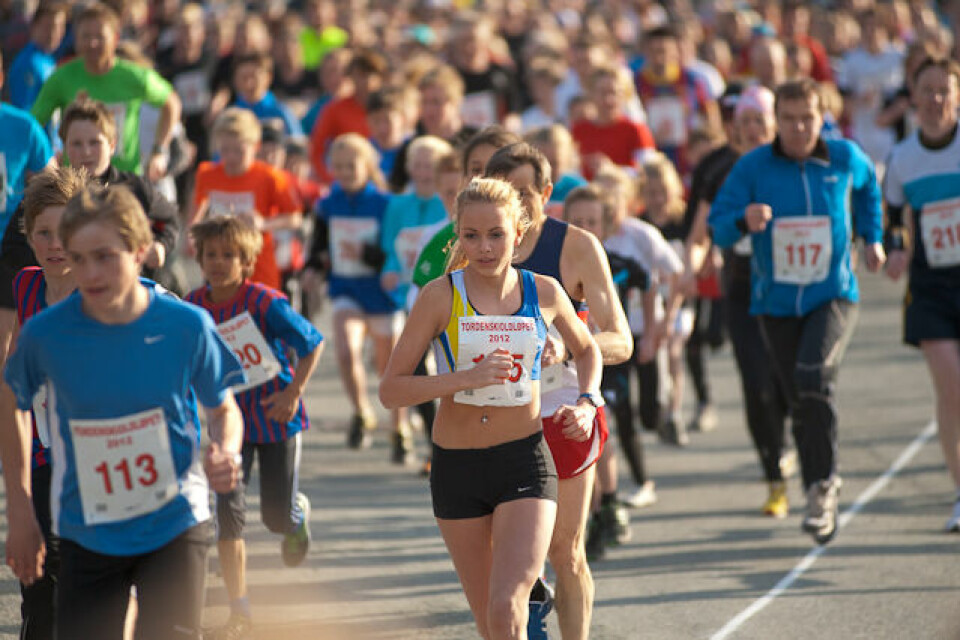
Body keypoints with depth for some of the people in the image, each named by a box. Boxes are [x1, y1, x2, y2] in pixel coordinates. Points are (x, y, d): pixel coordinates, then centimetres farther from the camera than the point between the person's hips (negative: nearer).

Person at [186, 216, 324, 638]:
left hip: (276, 416, -2)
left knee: (277, 516, 6)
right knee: (227, 510, -11)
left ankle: (300, 513, 47)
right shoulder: (193, 307, -9)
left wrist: (295, 393, -16)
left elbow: (313, 343, -10)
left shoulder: (265, 303, -21)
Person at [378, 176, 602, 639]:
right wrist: (465, 378, -22)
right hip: (456, 464, 1)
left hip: (525, 462, -1)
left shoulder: (544, 293, -1)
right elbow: (391, 389, -9)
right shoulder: (441, 296, -7)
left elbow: (587, 350, 21)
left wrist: (587, 402, 2)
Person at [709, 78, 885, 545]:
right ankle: (822, 492, 23)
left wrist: (871, 237, 23)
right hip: (777, 301, 1)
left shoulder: (845, 158, -3)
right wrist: (744, 221, -28)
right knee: (800, 402, 5)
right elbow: (718, 227, -8)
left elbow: (868, 187, 21)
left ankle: (823, 484, -15)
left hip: (833, 295, -1)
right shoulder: (753, 167, -7)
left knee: (814, 375, -25)